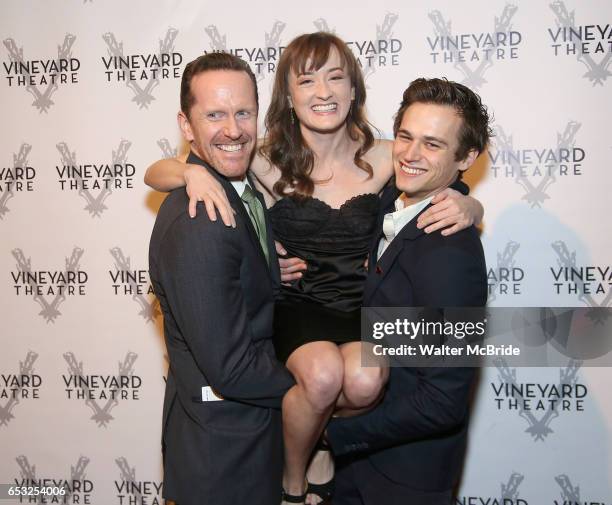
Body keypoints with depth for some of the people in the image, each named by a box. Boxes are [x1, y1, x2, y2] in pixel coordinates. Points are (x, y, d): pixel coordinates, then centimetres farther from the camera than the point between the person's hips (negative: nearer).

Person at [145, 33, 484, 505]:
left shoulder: (382, 158, -4)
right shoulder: (266, 163, -7)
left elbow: (448, 194, 9)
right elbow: (154, 173, -4)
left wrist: (466, 206, -17)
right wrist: (192, 172, -28)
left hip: (364, 305, 1)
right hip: (297, 306, -1)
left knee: (364, 379, -30)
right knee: (323, 373, -31)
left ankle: (326, 436, 9)